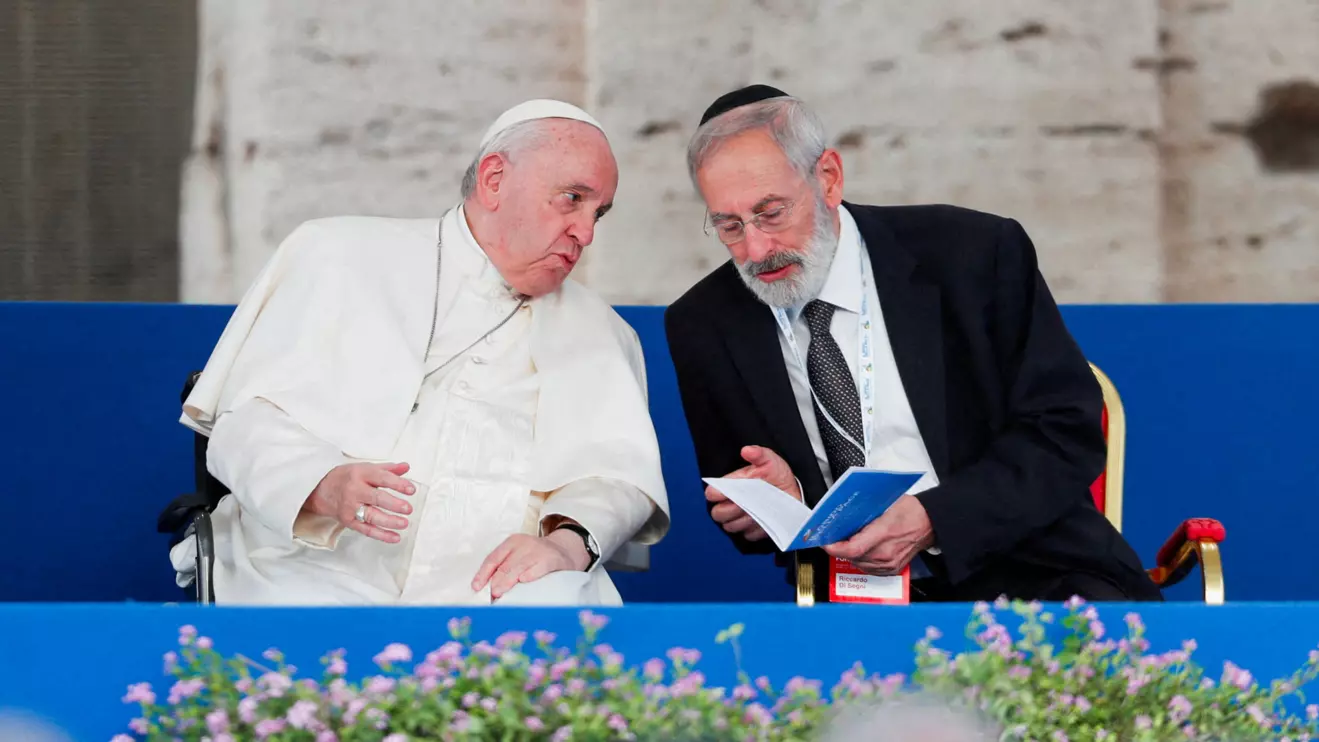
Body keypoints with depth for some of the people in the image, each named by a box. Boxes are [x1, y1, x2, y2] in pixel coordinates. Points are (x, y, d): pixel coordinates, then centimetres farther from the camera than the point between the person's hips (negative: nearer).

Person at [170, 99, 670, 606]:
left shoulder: (596, 332, 24)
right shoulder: (340, 255, 13)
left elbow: (621, 474, 11)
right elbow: (248, 421, 4)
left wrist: (570, 539, -14)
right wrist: (326, 486, -19)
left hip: (493, 588, 2)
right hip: (320, 580, -2)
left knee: (562, 603, -34)